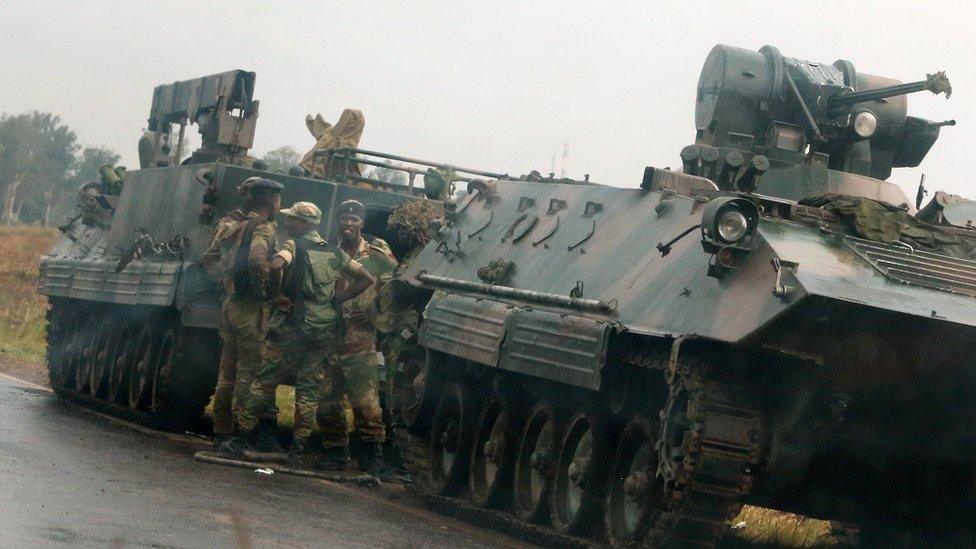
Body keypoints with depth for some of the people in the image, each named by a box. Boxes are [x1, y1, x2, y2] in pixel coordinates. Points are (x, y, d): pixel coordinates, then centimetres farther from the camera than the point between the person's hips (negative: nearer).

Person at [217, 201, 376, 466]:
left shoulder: (295, 245, -5)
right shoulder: (335, 252, 13)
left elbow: (276, 265, -26)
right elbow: (366, 278, 15)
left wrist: (278, 294, -12)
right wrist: (338, 298, 13)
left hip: (295, 326, -5)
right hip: (326, 331, 5)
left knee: (265, 381, 3)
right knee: (309, 389, 7)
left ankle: (241, 439, 5)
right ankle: (298, 449, 3)